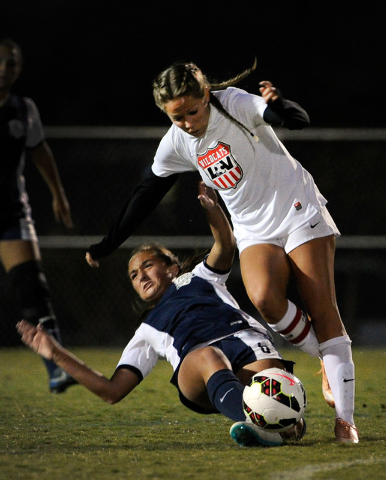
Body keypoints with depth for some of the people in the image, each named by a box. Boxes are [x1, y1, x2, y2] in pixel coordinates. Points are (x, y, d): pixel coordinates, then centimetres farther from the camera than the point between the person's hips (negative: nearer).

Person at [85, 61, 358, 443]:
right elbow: (147, 193, 10)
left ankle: (344, 418, -8)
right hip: (255, 233, 4)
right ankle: (331, 361, -6)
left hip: (300, 214, -4)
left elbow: (300, 121, -26)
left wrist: (278, 105, -50)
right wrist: (108, 244, 13)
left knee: (323, 312, -10)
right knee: (264, 297, -27)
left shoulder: (236, 104, -16)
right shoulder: (176, 144, -2)